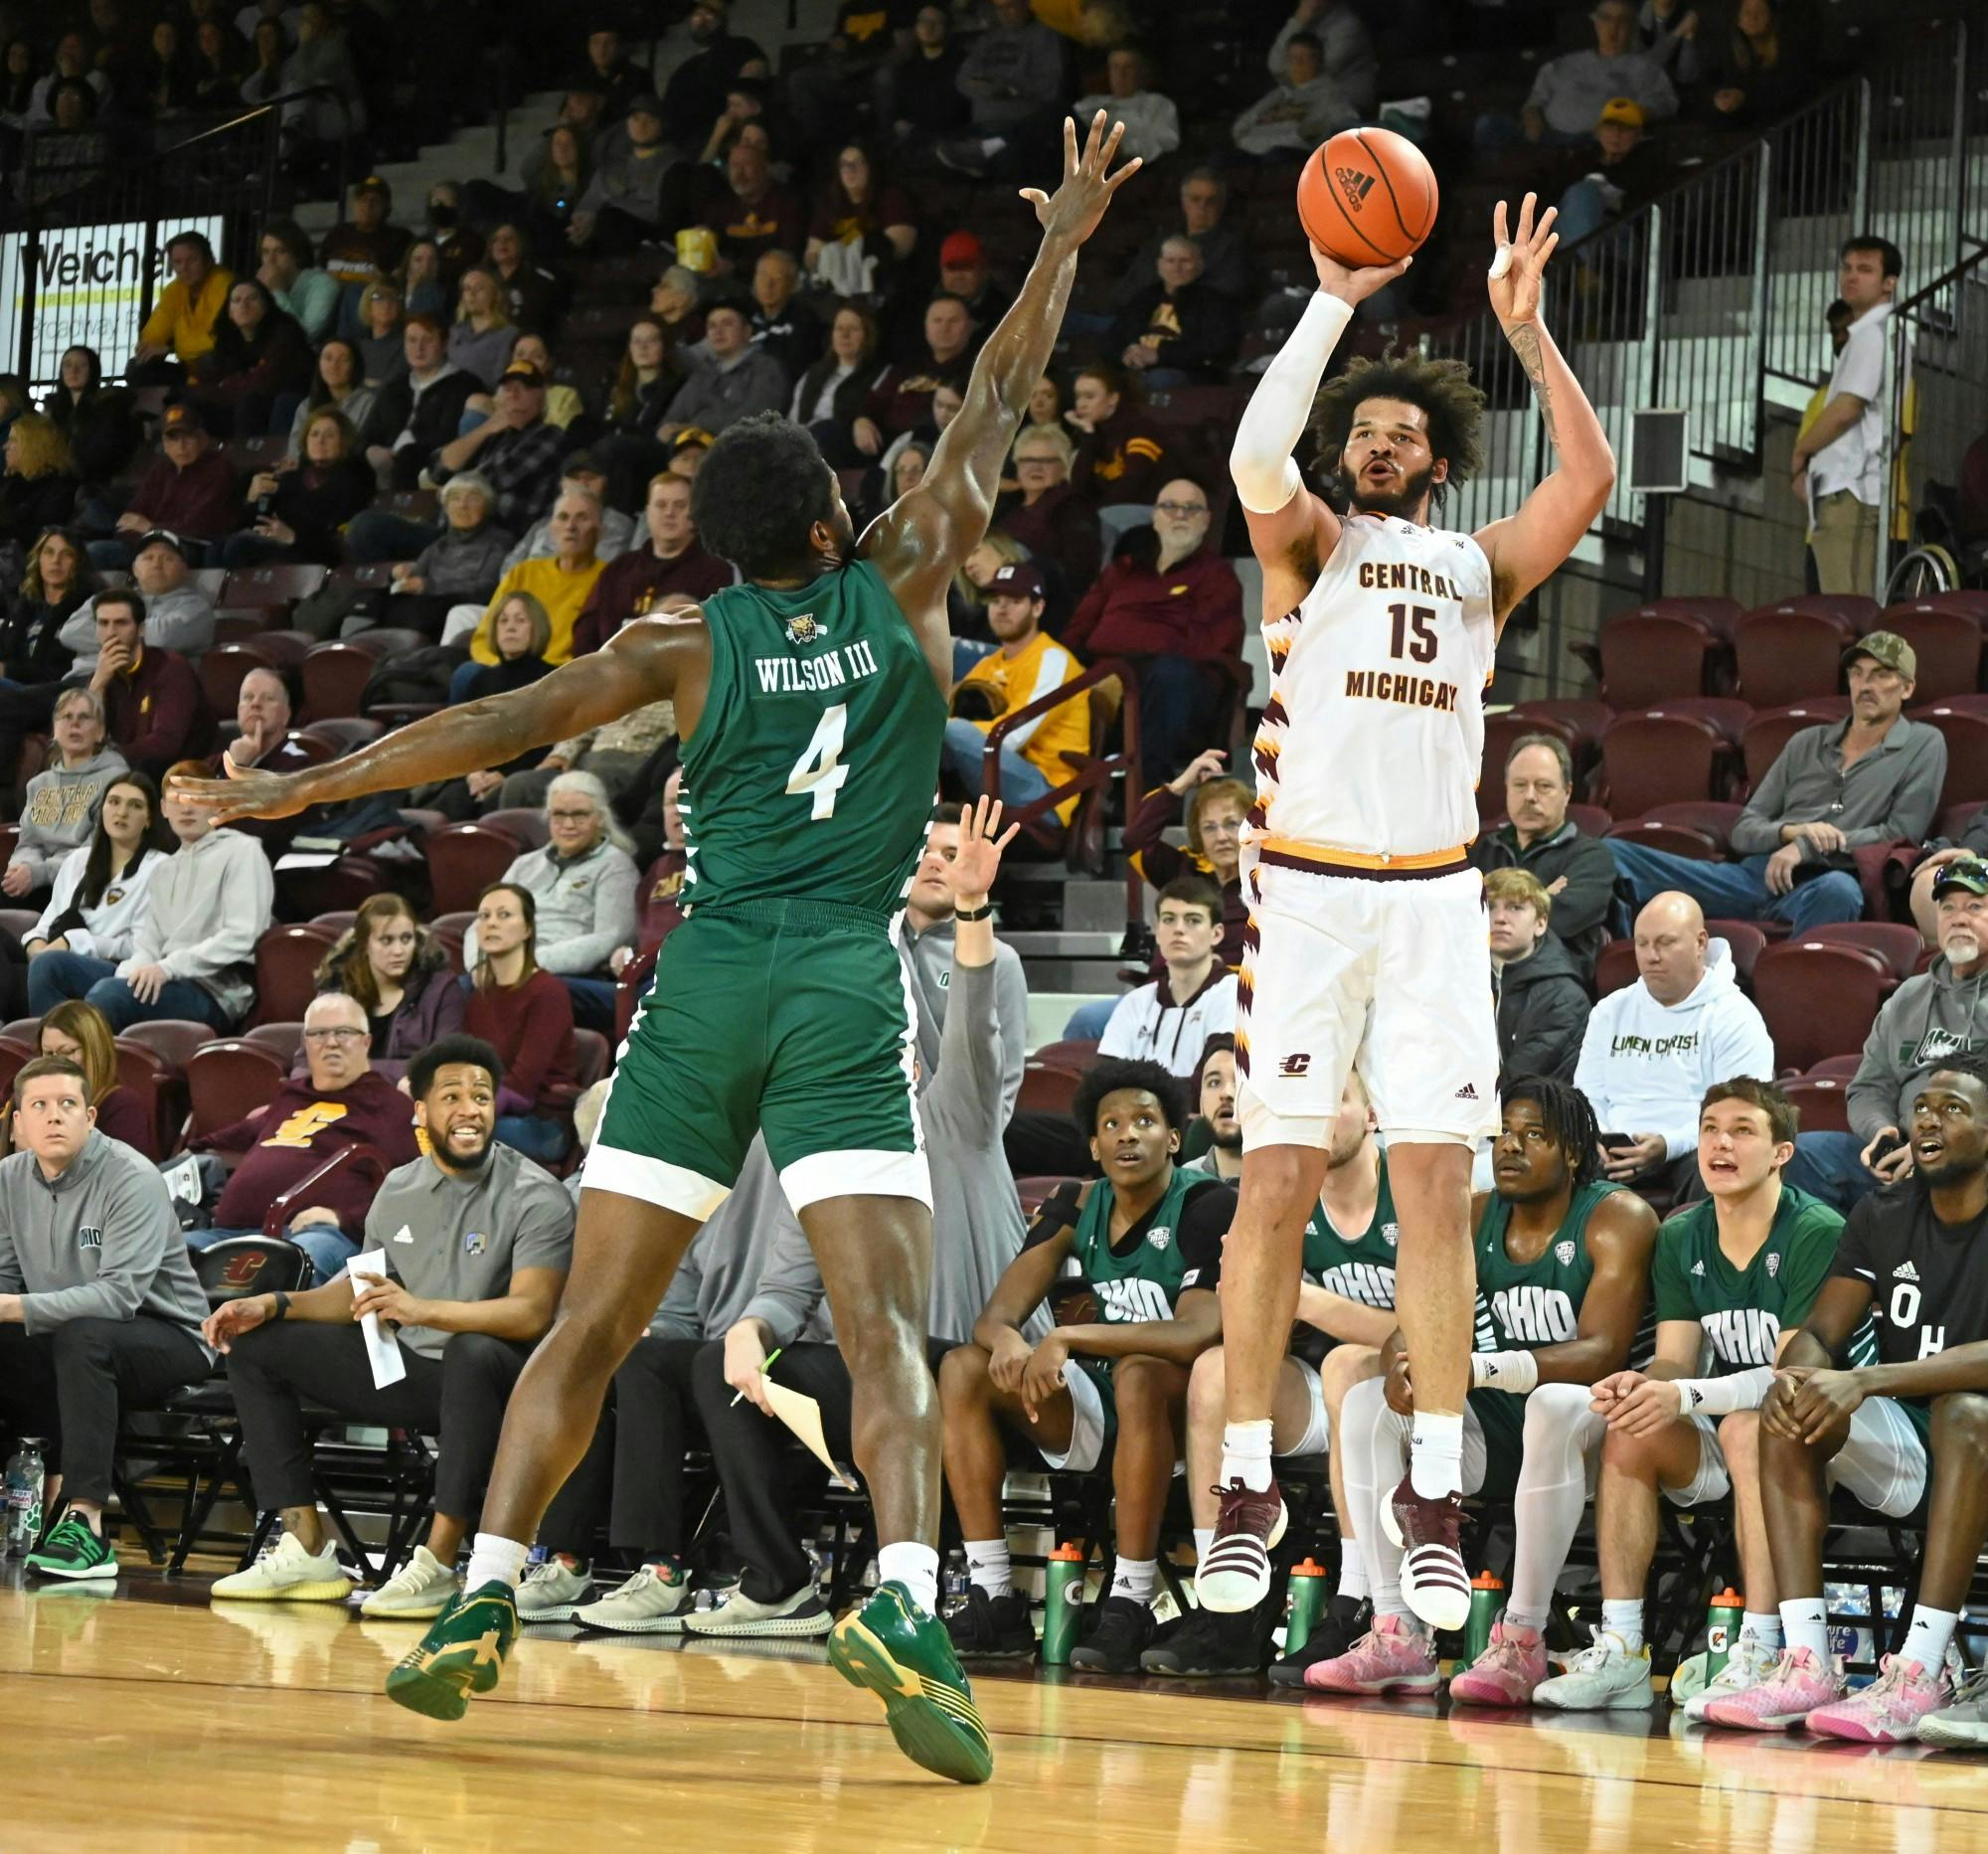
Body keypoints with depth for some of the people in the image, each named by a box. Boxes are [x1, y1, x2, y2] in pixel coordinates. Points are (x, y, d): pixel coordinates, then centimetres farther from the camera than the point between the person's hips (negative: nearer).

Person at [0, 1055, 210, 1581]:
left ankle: (85, 1522, -39)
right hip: (62, 1343, 6)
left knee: (83, 1336, -37)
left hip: (168, 1339, -6)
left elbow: (120, 1294, -28)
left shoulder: (132, 1178, -18)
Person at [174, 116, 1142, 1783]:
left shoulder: (686, 648, 7)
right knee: (885, 1333, -12)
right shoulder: (903, 588, 7)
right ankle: (904, 1602, -32)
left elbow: (505, 724, 1)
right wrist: (1064, 242, 27)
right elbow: (999, 408, 16)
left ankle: (484, 1598, 3)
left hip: (705, 984, 2)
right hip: (848, 991, -2)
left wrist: (304, 787, 6)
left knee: (593, 1326, 8)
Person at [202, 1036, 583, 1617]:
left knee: (474, 1354, -43)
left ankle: (436, 1565, -39)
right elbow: (362, 1289, 21)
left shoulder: (535, 1198, -12)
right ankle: (307, 1550, -7)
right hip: (408, 1368, 7)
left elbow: (531, 1313, -24)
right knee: (256, 1347, 2)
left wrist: (422, 1309, -35)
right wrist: (273, 1305, 5)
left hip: (492, 1377, -7)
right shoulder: (399, 1189, 9)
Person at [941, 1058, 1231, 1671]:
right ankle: (995, 1601, -15)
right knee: (964, 1368, -10)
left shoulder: (1208, 1207, -13)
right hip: (1099, 1414, 7)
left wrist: (1070, 1337, -29)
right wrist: (1005, 1338, -28)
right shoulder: (1078, 1208, 5)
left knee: (1138, 1374, -38)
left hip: (1182, 1413, -6)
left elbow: (1199, 1333, -27)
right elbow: (994, 1315, -1)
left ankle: (1129, 1608, -32)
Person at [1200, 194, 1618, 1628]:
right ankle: (1248, 1486, 1)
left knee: (1435, 1185, -5)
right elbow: (1256, 455, -13)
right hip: (1307, 888, -2)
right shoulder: (1312, 544, 9)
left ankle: (1434, 1498, -3)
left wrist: (1525, 326, -3)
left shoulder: (1479, 567, 17)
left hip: (1434, 900, 2)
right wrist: (1338, 296, -16)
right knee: (1280, 1180, -5)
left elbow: (1590, 481, 1)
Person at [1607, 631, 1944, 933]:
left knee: (1840, 889, -45)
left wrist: (1808, 847, -6)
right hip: (1753, 875, 5)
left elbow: (1901, 833, 1)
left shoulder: (1923, 745, 14)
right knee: (1612, 853, -13)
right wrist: (1791, 831, -4)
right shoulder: (1807, 743, 25)